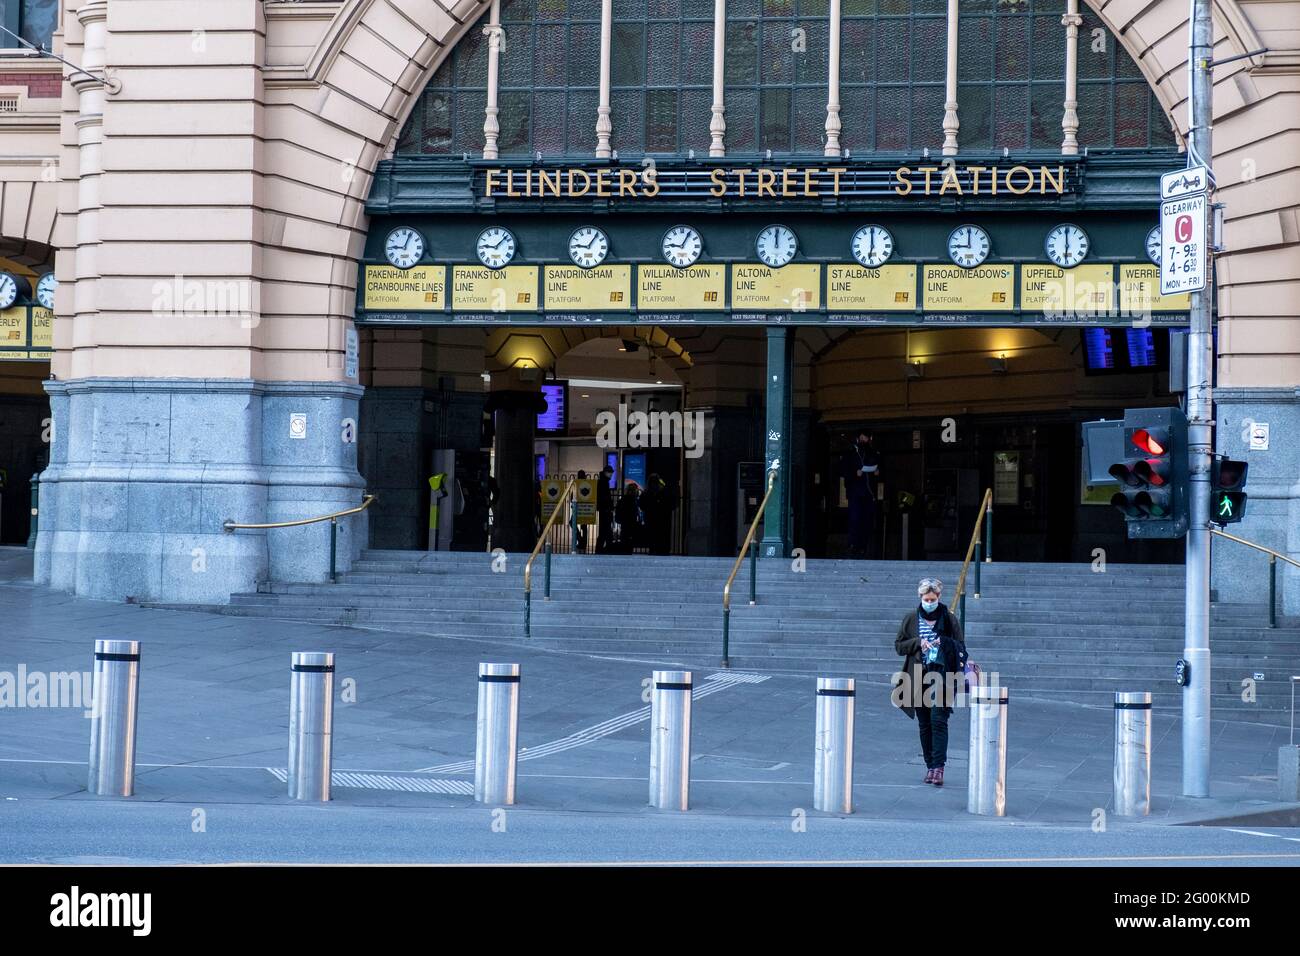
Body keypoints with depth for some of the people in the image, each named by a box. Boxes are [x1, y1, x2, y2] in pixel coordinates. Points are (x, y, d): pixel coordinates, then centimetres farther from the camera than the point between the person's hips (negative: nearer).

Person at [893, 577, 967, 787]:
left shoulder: (949, 619, 3)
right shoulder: (911, 619, 8)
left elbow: (961, 647, 6)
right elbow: (898, 645, 9)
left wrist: (944, 643, -13)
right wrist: (918, 642, -8)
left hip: (941, 676, -3)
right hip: (918, 678, 3)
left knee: (938, 720, -14)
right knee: (924, 724, 6)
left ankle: (938, 766, -17)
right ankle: (930, 766, 13)